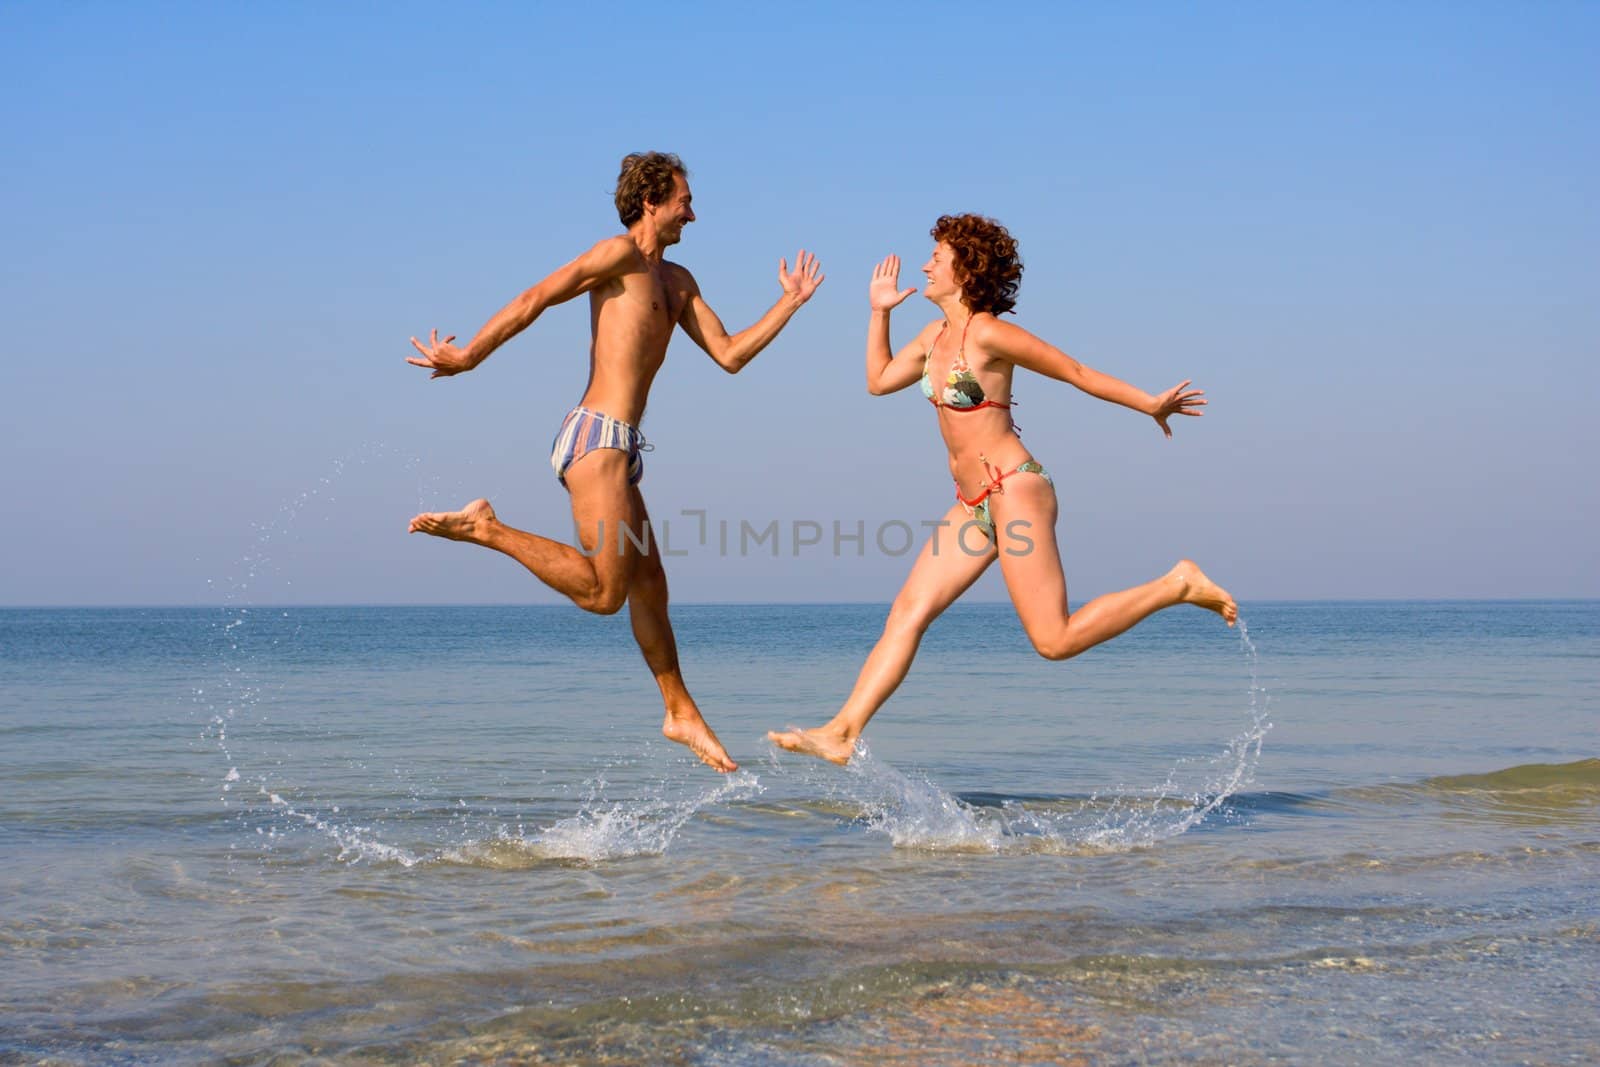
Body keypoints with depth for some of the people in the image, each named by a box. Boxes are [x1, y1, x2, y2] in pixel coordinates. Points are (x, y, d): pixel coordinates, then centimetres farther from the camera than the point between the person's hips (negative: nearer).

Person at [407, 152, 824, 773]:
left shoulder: (676, 281, 22)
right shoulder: (620, 253, -5)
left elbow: (730, 355, 18)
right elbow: (536, 299, -10)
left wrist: (790, 303, 16)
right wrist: (467, 358, -12)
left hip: (620, 449, 9)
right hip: (597, 438, -9)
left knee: (648, 583, 13)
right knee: (603, 592, -14)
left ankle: (682, 713, 21)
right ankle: (484, 528, -5)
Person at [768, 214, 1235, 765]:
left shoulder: (988, 333, -13)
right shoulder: (937, 334, 12)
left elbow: (1077, 372, -8)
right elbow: (879, 380, 26)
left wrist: (1151, 405, -7)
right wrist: (880, 311, 21)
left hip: (1014, 491, -8)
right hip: (974, 503, 8)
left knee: (1055, 640, -10)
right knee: (908, 612, 0)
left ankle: (1179, 585, 2)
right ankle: (842, 731, -1)